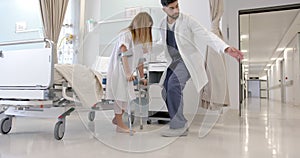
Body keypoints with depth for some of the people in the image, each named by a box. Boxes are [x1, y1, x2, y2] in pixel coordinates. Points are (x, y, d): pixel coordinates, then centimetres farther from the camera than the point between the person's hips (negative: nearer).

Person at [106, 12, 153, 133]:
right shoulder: (126, 34, -13)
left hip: (127, 71, 8)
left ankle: (117, 118, 24)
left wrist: (142, 77, 12)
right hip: (118, 69, -8)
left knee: (127, 95, 7)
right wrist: (128, 73, -30)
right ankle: (119, 125, 3)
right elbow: (123, 55, -22)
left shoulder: (140, 38, 13)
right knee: (120, 95, -5)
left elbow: (140, 59, 14)